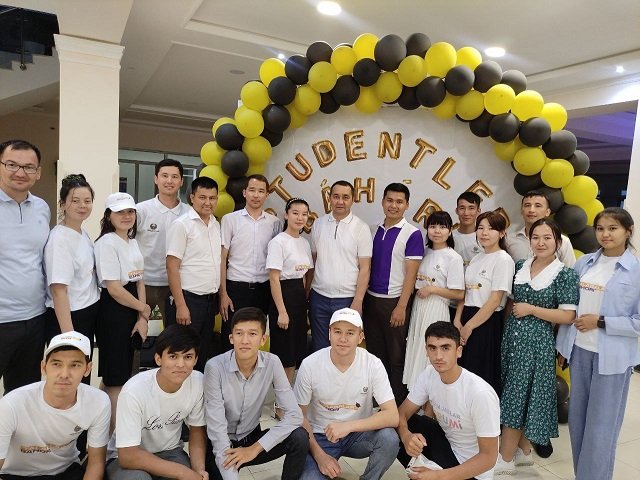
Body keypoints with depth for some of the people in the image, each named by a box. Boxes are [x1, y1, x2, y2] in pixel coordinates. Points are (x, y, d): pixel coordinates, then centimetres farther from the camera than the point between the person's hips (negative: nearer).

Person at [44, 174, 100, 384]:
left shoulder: (83, 233, 7)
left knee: (84, 377, 19)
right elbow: (58, 290, -22)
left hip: (89, 315, 8)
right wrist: (68, 335, -25)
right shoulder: (59, 239, -18)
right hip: (68, 318, -8)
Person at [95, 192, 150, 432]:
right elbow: (114, 288, -18)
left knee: (123, 372, 17)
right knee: (116, 378, 1)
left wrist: (141, 319, 0)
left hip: (132, 310, 8)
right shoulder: (107, 243, -14)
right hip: (113, 311, -8)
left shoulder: (132, 241, 10)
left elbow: (139, 280, 8)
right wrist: (144, 309, -6)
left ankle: (117, 427, 32)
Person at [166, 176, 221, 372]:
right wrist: (180, 305, -17)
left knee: (204, 355, 16)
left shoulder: (216, 225, 10)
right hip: (188, 299, -7)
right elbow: (172, 267, -13)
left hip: (210, 300, 7)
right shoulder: (181, 225, -10)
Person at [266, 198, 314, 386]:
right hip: (283, 295, -7)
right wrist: (281, 312, -17)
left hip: (301, 296, 7)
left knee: (296, 352, 14)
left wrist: (305, 299, 7)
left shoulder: (305, 243, 10)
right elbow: (274, 279, -14)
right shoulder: (278, 242, -11)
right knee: (283, 352, 2)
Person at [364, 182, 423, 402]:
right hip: (371, 299, 5)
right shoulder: (375, 230, 7)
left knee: (396, 357, 6)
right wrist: (361, 298, 7)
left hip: (394, 301, -5)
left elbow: (411, 274, -11)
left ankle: (398, 406, 21)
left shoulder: (412, 234, -9)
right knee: (374, 353, 15)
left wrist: (401, 307, -15)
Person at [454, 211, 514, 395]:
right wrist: (458, 320, -2)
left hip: (487, 323, -7)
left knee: (482, 373, 2)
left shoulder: (503, 259, -10)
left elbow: (495, 300, -15)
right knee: (462, 370, 11)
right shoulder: (476, 259, 12)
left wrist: (469, 326, -13)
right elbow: (464, 292, 11)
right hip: (467, 319, 7)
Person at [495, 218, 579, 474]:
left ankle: (505, 458, 14)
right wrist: (511, 311, 3)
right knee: (520, 397, 14)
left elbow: (568, 316, -13)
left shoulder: (566, 275, -8)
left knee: (517, 396, 0)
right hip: (513, 337, 5)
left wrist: (531, 310, -14)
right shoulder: (520, 266, 7)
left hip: (537, 342, -5)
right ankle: (523, 451, 30)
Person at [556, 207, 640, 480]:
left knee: (601, 426, 5)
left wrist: (600, 321, -16)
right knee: (577, 418, 15)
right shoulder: (584, 263, 4)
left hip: (612, 357, -4)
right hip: (579, 350, 5)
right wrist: (562, 343, 9)